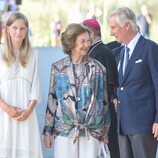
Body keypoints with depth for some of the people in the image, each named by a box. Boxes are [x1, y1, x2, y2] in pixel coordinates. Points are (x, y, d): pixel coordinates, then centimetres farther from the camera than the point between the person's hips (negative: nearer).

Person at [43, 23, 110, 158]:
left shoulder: (98, 69, 3)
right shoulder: (58, 68, 3)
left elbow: (104, 101, 8)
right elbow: (52, 100, 6)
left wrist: (105, 131, 9)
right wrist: (48, 131, 5)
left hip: (91, 131, 0)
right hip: (64, 131, 0)